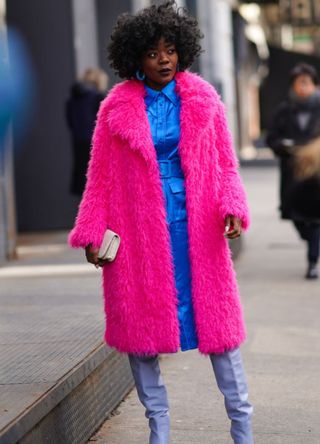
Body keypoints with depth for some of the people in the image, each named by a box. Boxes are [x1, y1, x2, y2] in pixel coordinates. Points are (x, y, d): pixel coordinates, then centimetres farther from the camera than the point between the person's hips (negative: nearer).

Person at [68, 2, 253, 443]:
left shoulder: (202, 99, 4)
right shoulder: (117, 108, 1)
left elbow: (225, 164, 7)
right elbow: (101, 176, 5)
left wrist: (232, 208, -10)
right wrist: (93, 233, -1)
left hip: (196, 227, 0)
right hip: (139, 229, 0)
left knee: (215, 315, 2)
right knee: (141, 320, 4)